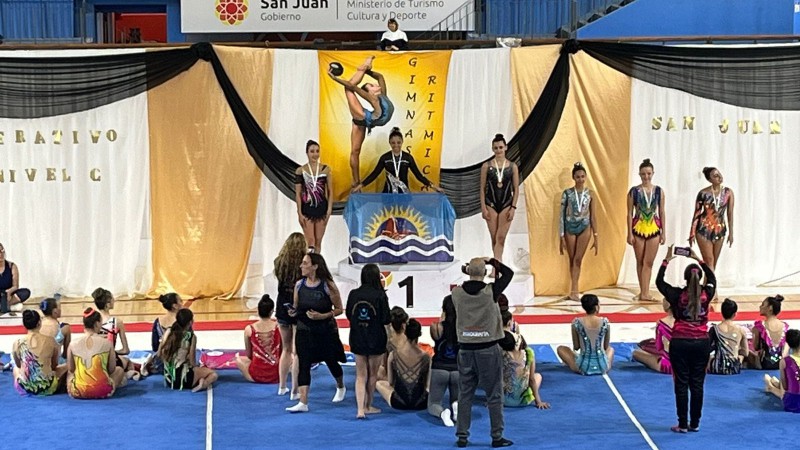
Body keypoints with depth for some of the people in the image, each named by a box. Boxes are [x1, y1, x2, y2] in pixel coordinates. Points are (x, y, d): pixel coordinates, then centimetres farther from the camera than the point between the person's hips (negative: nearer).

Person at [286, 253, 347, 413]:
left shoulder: (328, 286, -13)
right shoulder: (299, 285, -1)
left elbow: (339, 309, -7)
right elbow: (296, 307, 11)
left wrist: (323, 316, -21)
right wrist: (293, 311, -12)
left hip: (326, 332, -2)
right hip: (305, 332, 2)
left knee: (331, 361, 15)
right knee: (303, 365, -7)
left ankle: (340, 387, 45)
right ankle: (303, 402, -8)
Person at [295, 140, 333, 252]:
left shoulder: (325, 169, 3)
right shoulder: (300, 170, -1)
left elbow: (330, 191, 4)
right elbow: (297, 194, -1)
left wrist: (329, 210, -3)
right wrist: (300, 213, -6)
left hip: (321, 208, 2)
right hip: (307, 209, -2)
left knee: (318, 242, 6)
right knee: (310, 241, -9)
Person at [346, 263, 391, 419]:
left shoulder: (353, 294, -4)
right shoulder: (380, 295, -14)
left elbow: (348, 315, 6)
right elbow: (386, 320, -12)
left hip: (357, 340, 3)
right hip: (376, 340, -2)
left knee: (361, 375, 8)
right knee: (373, 374, 15)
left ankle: (360, 409, -5)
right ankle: (368, 406, 26)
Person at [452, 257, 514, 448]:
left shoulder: (457, 293, -5)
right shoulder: (490, 292, -11)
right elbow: (509, 273, 3)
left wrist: (468, 271, 17)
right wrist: (492, 261, 11)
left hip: (465, 349, 3)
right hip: (488, 349, -3)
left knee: (465, 394, 9)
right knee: (494, 395, 5)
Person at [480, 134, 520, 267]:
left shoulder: (512, 166, 2)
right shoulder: (486, 166, 1)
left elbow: (516, 189, 3)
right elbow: (482, 188, 2)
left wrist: (513, 207, -5)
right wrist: (483, 208, -5)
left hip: (506, 204, 0)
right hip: (491, 204, 0)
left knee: (501, 238, -8)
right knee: (494, 238, 4)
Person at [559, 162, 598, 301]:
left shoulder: (589, 193, 2)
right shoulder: (567, 193, -3)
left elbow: (592, 216, 6)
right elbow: (562, 215, -3)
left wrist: (596, 238, 5)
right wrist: (561, 237, -6)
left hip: (584, 228, 0)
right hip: (570, 228, 0)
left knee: (578, 259, -4)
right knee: (572, 261, 6)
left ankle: (573, 290, -1)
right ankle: (574, 290, 13)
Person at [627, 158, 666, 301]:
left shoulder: (659, 191, 2)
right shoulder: (634, 191, -3)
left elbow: (662, 212, 6)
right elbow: (630, 213, -2)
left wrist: (663, 232, 3)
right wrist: (630, 233, -6)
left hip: (654, 229, 1)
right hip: (638, 229, -1)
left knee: (648, 262, 0)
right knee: (640, 262, 7)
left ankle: (644, 292, 0)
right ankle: (644, 292, 15)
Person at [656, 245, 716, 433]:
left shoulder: (677, 295, -9)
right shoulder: (706, 294, -3)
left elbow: (659, 282, 5)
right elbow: (712, 279, 19)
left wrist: (667, 260, 10)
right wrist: (698, 260, 24)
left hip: (680, 343, -2)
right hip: (701, 343, 3)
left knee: (681, 384, 3)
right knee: (697, 384, 8)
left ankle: (683, 424, 5)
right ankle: (695, 423, 14)